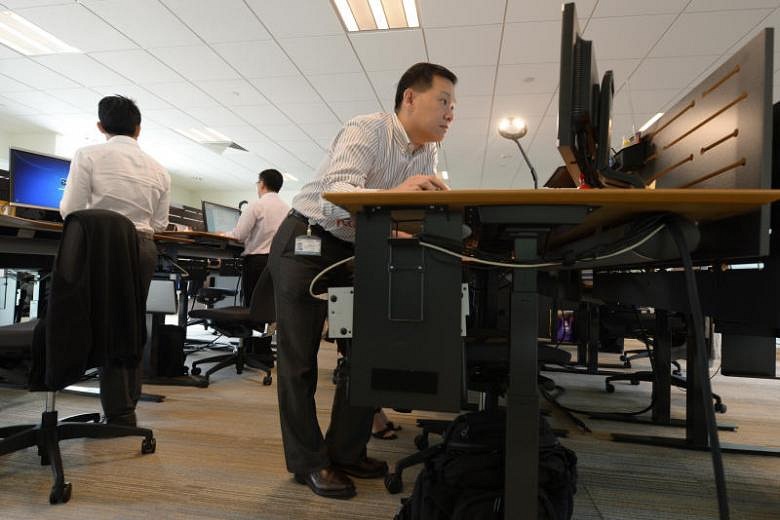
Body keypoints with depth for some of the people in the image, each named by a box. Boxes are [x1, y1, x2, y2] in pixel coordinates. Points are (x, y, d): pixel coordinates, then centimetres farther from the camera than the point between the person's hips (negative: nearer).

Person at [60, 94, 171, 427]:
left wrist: (99, 211, 14)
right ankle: (128, 402, 23)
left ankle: (119, 413, 7)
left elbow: (71, 210, -7)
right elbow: (159, 223, 7)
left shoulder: (88, 156, -4)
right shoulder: (157, 169, 6)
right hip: (144, 247, 4)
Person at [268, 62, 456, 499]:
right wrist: (393, 194, -52)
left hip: (357, 251, 8)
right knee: (299, 357, -2)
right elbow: (335, 195, -35)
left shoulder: (429, 154, 4)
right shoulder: (366, 131, -19)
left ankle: (346, 452, 20)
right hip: (306, 243, -7)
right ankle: (309, 462, 12)